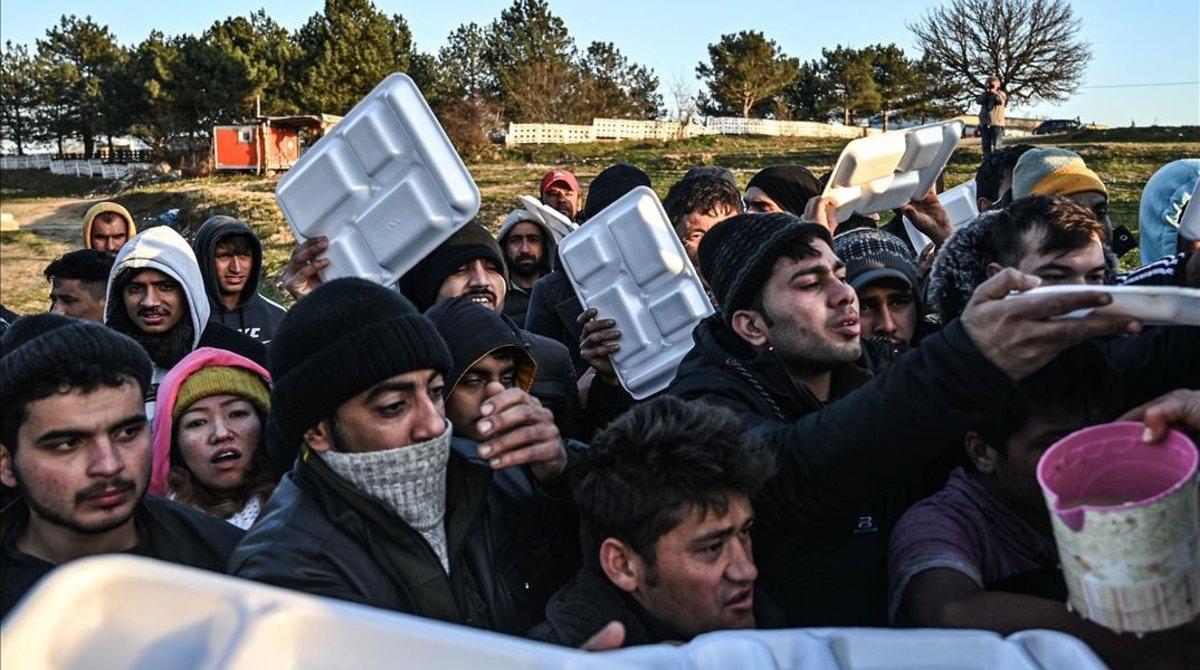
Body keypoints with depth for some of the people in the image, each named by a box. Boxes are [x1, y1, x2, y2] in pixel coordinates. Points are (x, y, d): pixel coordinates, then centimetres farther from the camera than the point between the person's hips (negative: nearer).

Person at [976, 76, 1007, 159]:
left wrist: (994, 92, -13)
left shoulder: (1001, 93, 6)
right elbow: (978, 101, -3)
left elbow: (1001, 100, -16)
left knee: (997, 147, -10)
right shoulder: (984, 95, 16)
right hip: (985, 124, 4)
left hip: (997, 124, -4)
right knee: (986, 146, 8)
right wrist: (986, 92, -10)